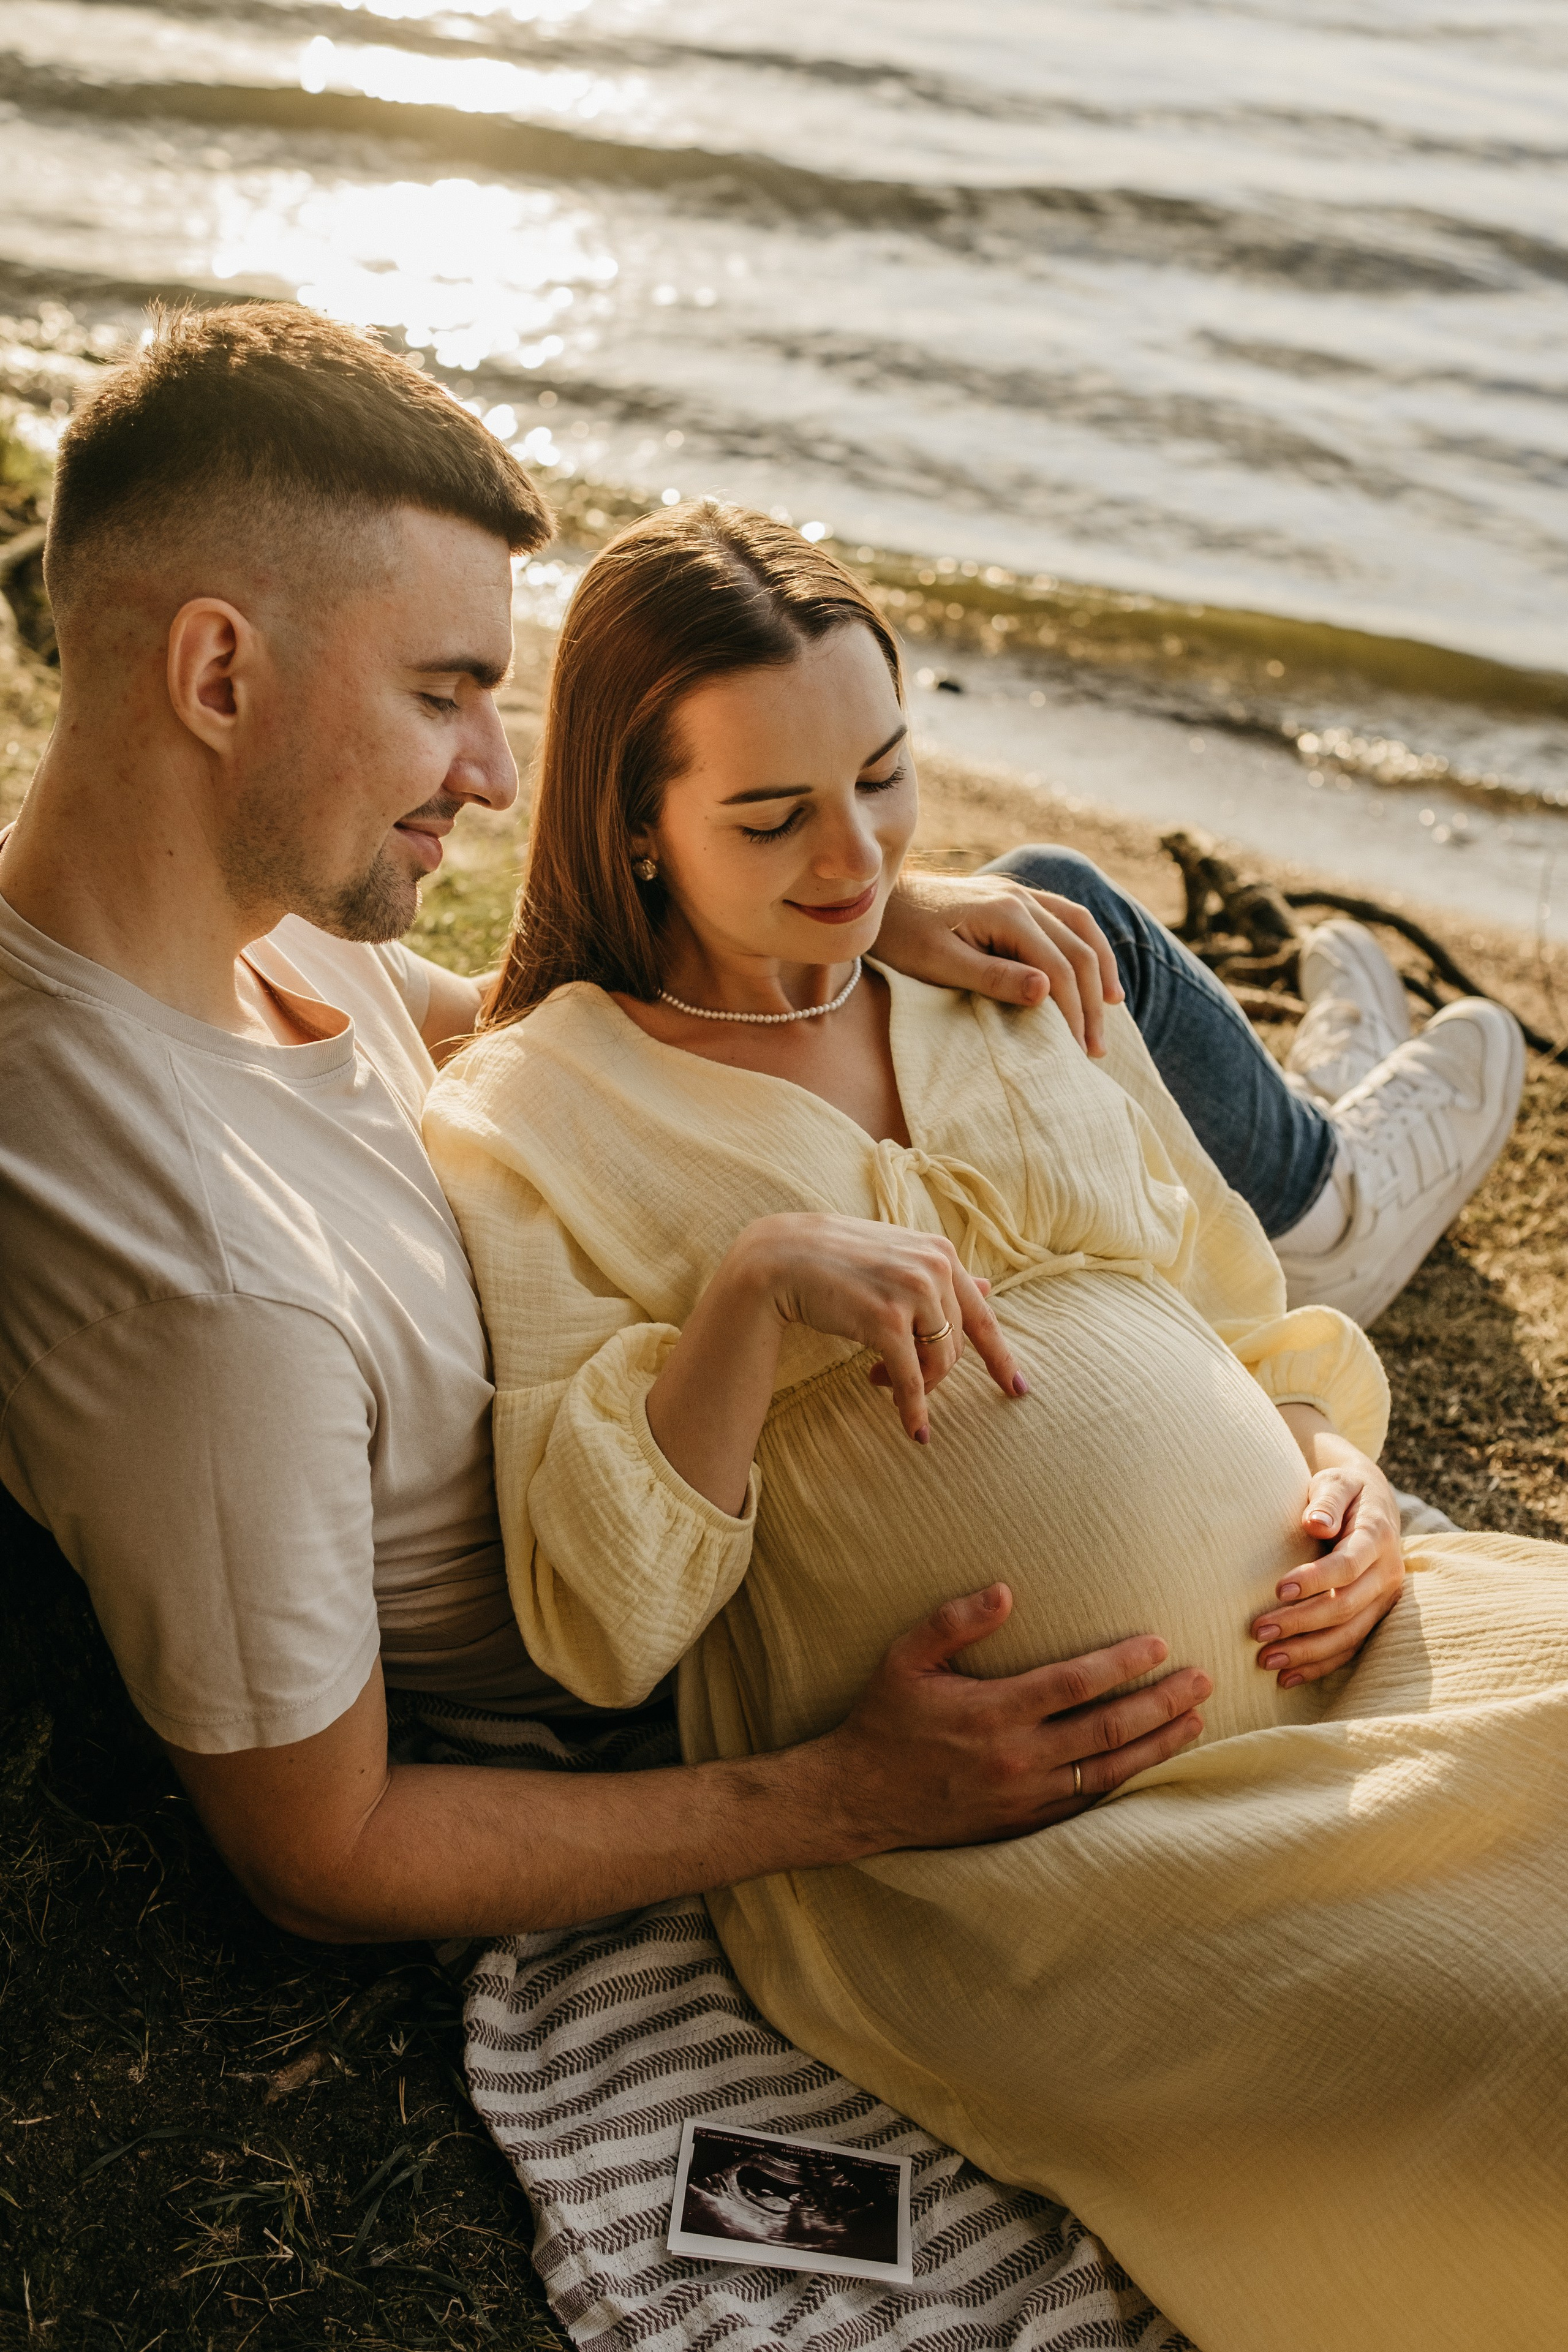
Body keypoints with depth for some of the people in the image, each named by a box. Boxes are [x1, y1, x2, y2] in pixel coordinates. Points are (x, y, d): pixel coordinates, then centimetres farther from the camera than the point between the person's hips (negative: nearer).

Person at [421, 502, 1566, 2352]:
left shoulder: (1023, 987, 18)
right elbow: (598, 1634, -5)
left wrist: (1337, 1465, 2)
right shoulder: (525, 1123, 2)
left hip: (1336, 1662, 6)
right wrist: (749, 1285, -17)